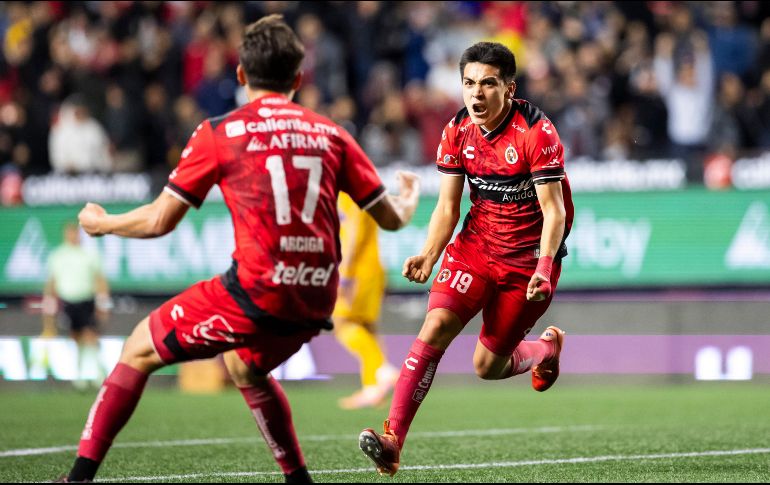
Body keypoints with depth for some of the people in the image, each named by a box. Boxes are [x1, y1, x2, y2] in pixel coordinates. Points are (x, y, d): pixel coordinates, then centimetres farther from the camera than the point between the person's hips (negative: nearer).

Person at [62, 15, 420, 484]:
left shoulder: (219, 133, 0)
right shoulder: (331, 134, 10)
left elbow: (159, 221, 2)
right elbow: (391, 217, 14)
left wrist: (100, 223, 22)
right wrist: (409, 200, 39)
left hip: (256, 291, -5)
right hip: (316, 300, 5)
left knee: (140, 349, 12)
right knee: (246, 367, 35)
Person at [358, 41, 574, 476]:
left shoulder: (537, 133, -18)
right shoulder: (458, 132, -3)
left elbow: (554, 212, -18)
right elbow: (448, 207, 3)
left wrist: (544, 269, -32)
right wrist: (429, 256, -14)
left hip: (529, 256, -4)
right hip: (476, 244, 4)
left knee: (488, 366, 2)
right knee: (436, 326, -20)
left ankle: (547, 346, 37)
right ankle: (393, 438, -22)